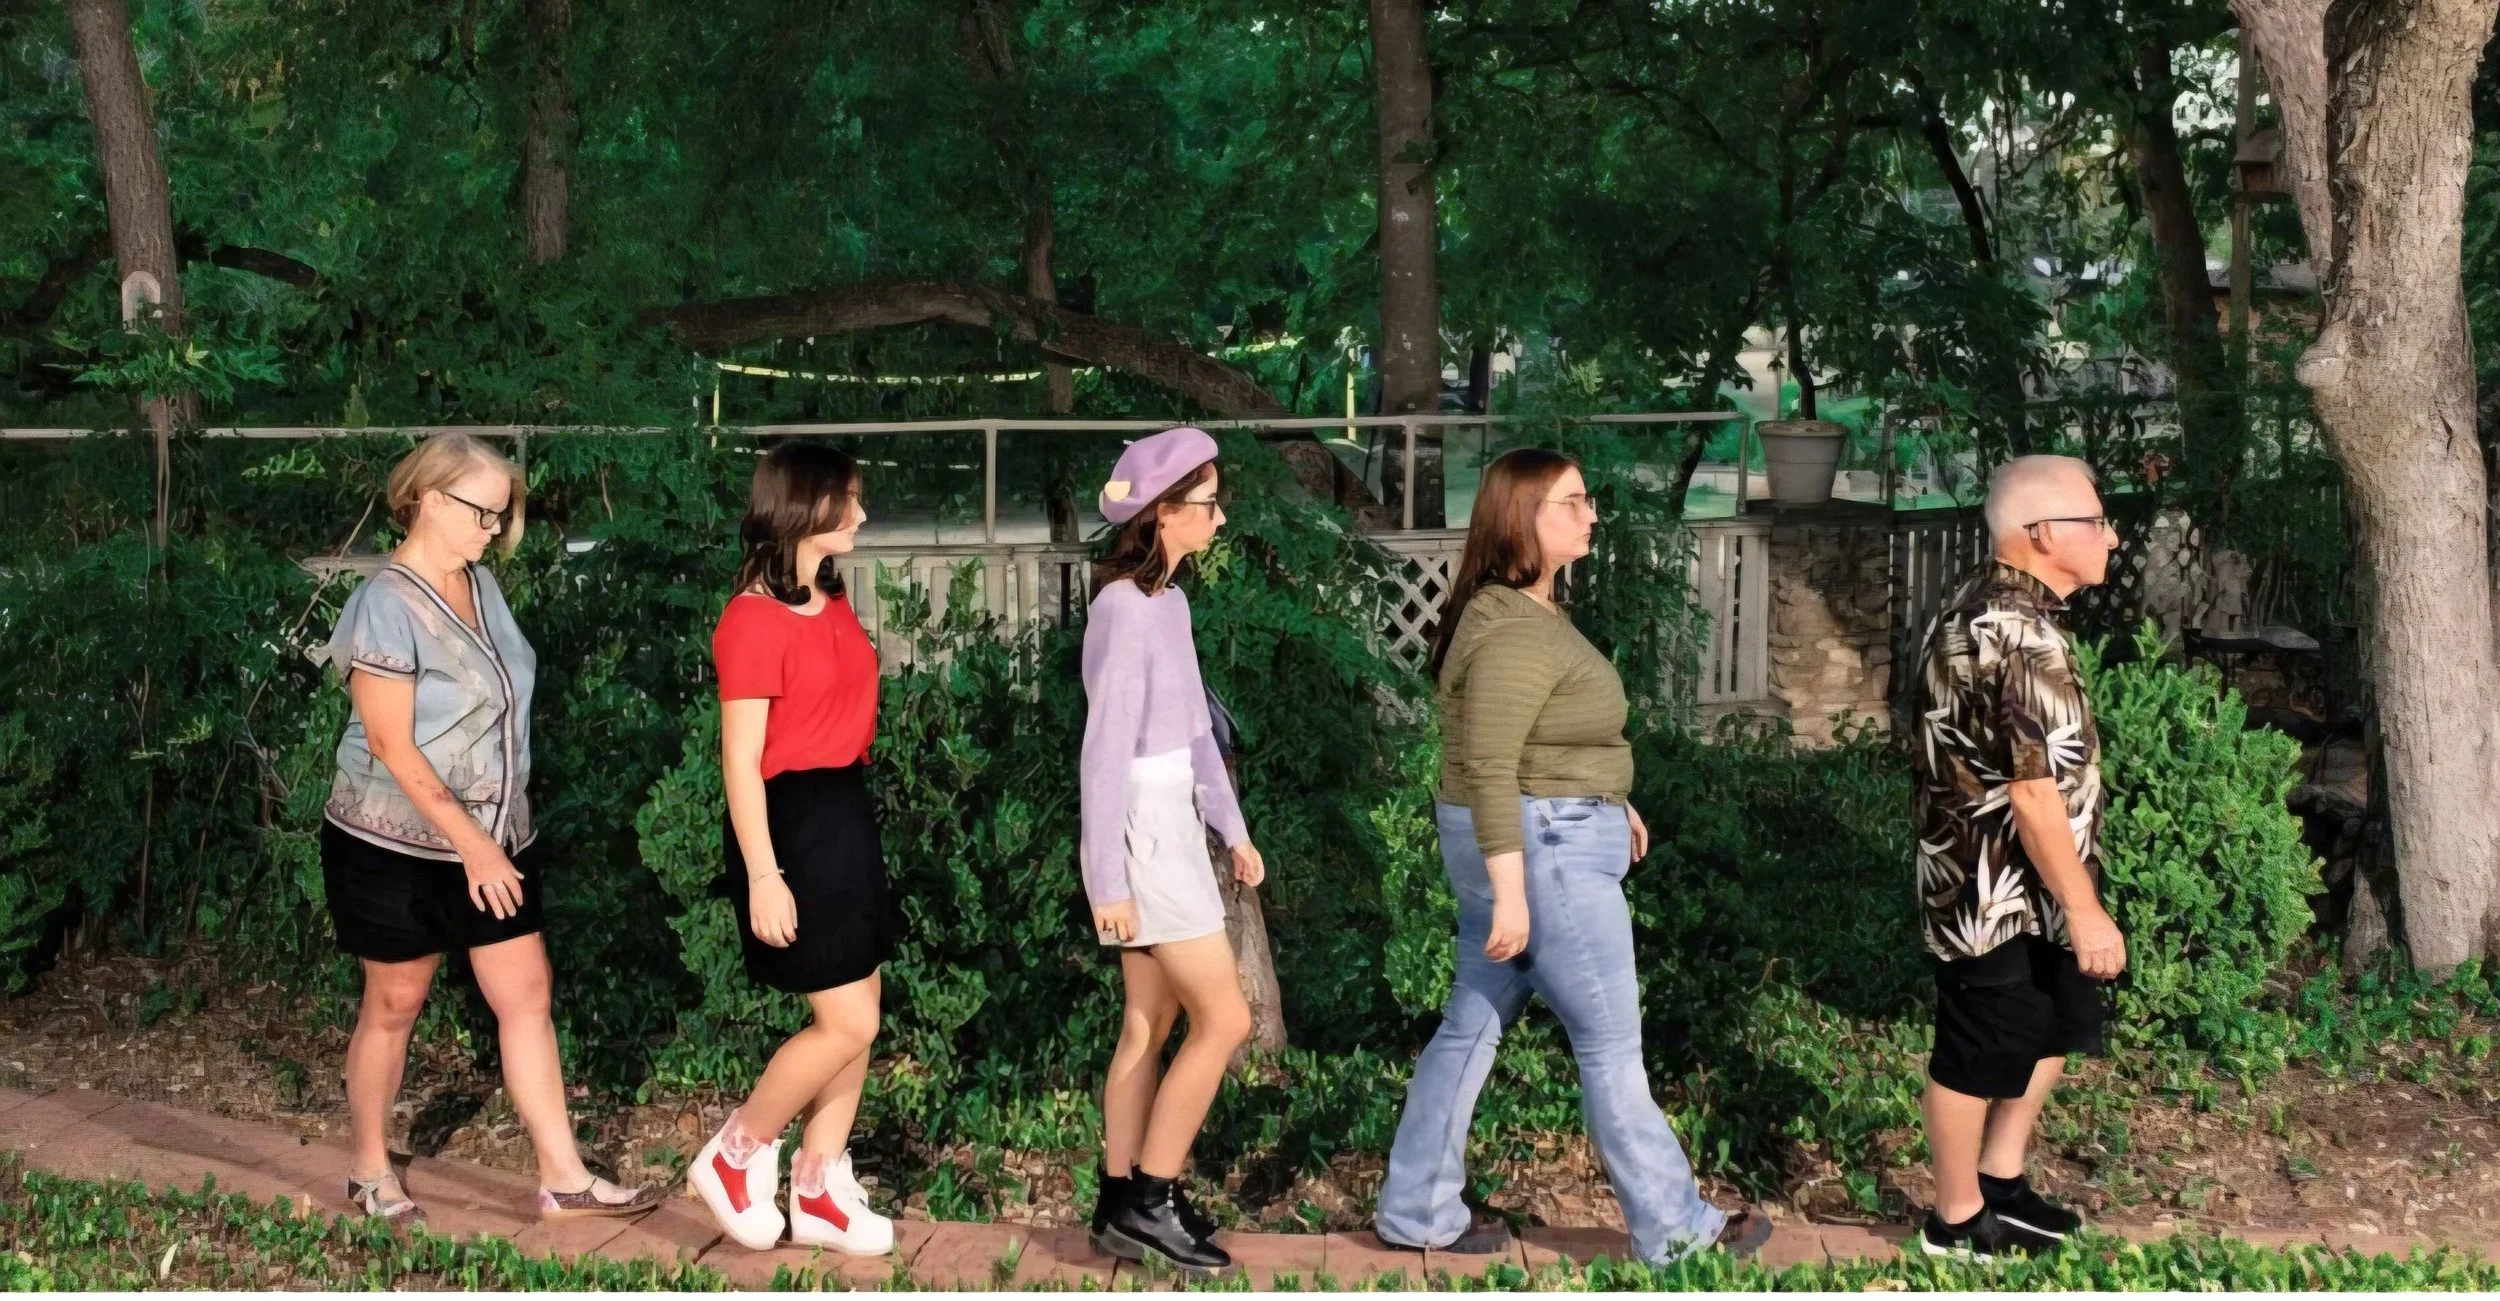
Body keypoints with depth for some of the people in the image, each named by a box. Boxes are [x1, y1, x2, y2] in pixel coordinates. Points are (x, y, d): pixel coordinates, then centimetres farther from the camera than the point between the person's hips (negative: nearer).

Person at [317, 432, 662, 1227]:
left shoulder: (480, 586, 5)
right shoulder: (389, 607, -19)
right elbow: (390, 745, -21)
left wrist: (495, 837, 14)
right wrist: (470, 843, -21)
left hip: (494, 839, 7)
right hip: (400, 846, -7)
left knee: (527, 995, 5)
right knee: (395, 1004, 7)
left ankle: (563, 1179, 10)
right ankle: (369, 1174, 24)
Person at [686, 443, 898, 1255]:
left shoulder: (833, 602, 11)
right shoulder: (755, 619, -16)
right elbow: (740, 761, -17)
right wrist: (763, 876, -19)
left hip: (846, 813, 9)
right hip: (791, 822, -9)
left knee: (857, 1016, 10)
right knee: (848, 1025, -6)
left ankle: (819, 1190, 19)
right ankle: (735, 1158, 12)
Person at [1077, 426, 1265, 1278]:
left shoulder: (1167, 600, 10)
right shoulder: (1125, 608, -18)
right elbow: (1107, 748, -19)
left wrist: (1232, 829, 18)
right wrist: (1108, 881, -19)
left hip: (1171, 823, 9)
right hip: (1140, 832, -9)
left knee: (1149, 1025, 11)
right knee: (1224, 1018, -5)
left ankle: (1121, 1208, 17)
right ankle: (1149, 1199, 3)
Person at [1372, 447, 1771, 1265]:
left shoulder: (1523, 610, 11)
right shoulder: (1513, 631, -21)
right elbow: (1488, 767, -26)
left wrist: (1605, 800, 26)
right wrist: (1511, 894, -27)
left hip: (1536, 840, 10)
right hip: (1541, 850, -10)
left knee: (1472, 1025, 13)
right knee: (1611, 1044, 0)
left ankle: (1415, 1211, 20)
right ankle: (1675, 1229, 10)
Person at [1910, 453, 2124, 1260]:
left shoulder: (1994, 610, 9)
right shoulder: (2014, 635, -25)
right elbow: (2031, 792, -26)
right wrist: (2087, 911, -21)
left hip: (2024, 888, 10)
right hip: (1993, 892, -10)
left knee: (2056, 1029, 21)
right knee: (1979, 1055, 4)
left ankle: (2000, 1181, 35)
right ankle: (1958, 1222, 19)